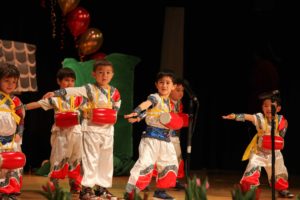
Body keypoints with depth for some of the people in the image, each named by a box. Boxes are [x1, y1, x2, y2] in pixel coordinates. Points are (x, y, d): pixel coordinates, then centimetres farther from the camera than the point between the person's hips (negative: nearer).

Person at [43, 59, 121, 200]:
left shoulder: (114, 92, 8)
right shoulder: (90, 89, -6)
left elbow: (116, 105, 19)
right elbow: (73, 91, -16)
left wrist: (113, 116, -2)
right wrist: (55, 93, -28)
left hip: (107, 129, 5)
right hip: (91, 128, -5)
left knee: (106, 159, 9)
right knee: (90, 159, -4)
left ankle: (102, 187, 19)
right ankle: (86, 188, -1)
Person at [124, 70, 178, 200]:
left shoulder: (169, 102, 14)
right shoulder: (155, 97, -10)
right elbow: (146, 104, -33)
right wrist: (136, 113, -51)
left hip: (165, 138, 8)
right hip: (152, 136, -8)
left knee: (170, 164, 16)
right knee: (145, 163, -18)